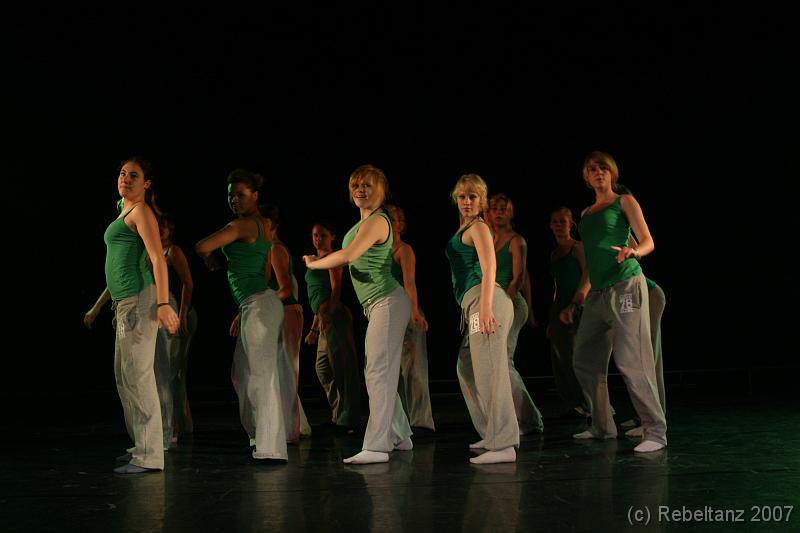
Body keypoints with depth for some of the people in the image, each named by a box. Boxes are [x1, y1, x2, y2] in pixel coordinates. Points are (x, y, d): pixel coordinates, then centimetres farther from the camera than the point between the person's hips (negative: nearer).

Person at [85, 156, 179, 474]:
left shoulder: (141, 211, -5)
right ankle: (141, 447, 22)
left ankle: (149, 456, -12)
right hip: (124, 303, 10)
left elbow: (158, 259, -16)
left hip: (139, 299, -10)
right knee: (124, 377, 14)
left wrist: (163, 304, -26)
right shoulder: (124, 213, 23)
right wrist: (98, 307, 30)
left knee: (138, 376, -12)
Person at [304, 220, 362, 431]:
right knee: (323, 369, 13)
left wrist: (329, 314, -22)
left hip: (334, 317, -10)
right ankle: (339, 416, 20)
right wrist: (314, 328, 23)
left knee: (341, 366, -8)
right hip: (325, 319, 10)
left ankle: (347, 420, -8)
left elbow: (336, 289, -12)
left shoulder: (330, 257, -2)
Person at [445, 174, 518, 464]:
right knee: (466, 369, 19)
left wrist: (485, 307, -26)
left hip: (485, 299, -11)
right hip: (474, 304, 11)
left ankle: (503, 446, -18)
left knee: (489, 372, -15)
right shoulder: (464, 228, 25)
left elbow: (490, 268, -15)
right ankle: (491, 434, 25)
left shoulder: (478, 227, -3)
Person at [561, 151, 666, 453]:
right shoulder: (585, 215, 22)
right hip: (597, 293, 7)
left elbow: (648, 242, -4)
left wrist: (634, 252, -27)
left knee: (631, 361, -14)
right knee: (585, 362, 6)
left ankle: (655, 432, -12)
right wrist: (574, 303, 22)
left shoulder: (624, 202, 6)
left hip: (626, 286, -7)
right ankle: (602, 428, 18)